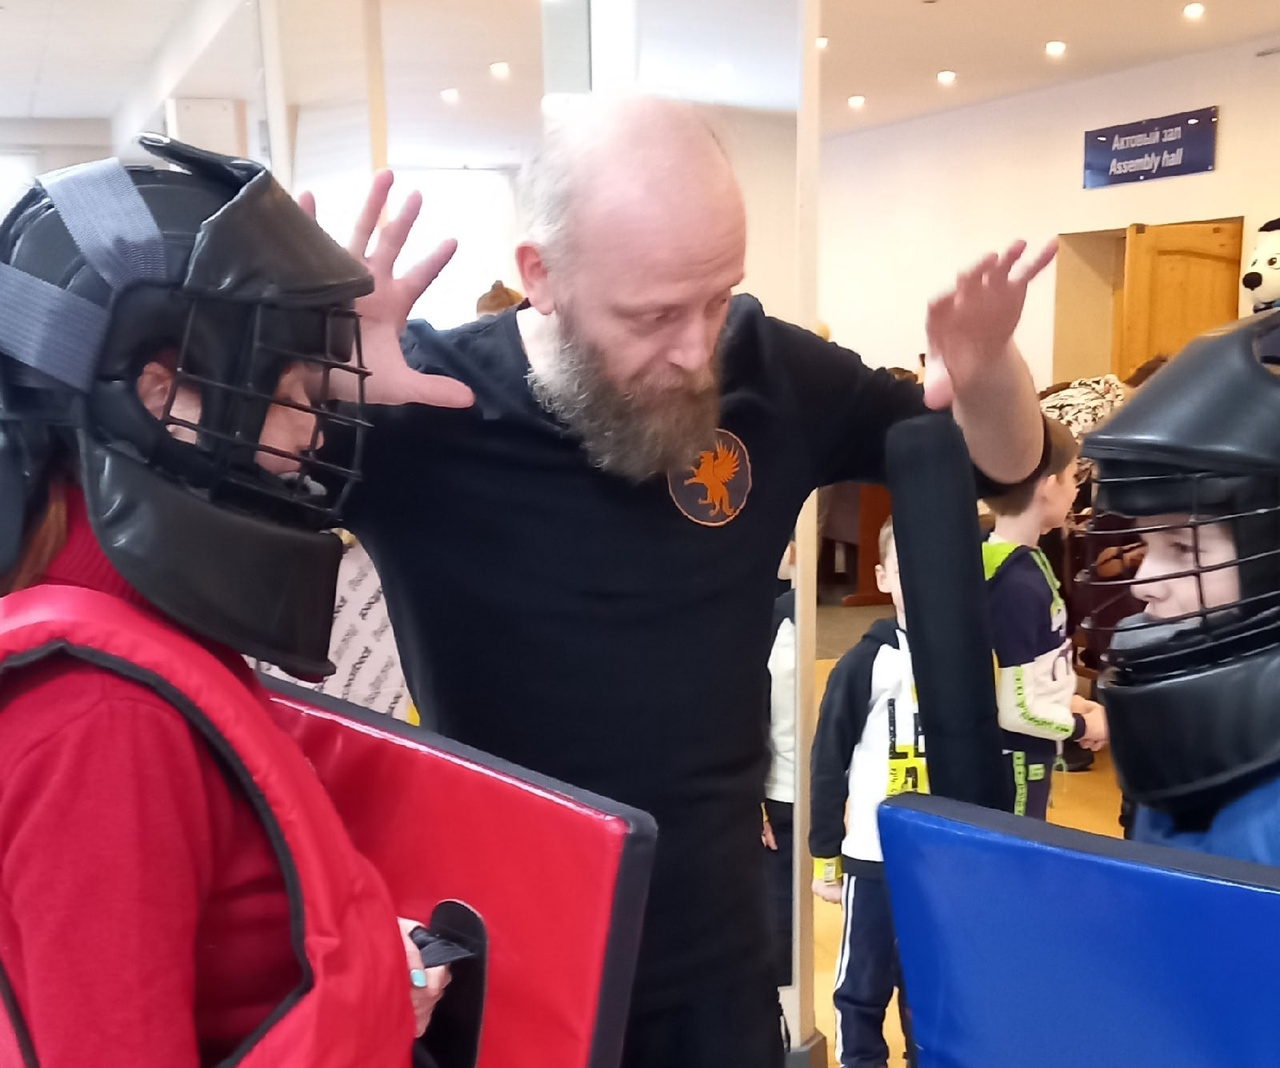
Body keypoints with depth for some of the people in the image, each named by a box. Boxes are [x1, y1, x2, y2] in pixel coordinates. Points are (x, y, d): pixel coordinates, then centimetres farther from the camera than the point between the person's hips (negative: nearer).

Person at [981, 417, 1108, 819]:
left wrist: (1069, 701, 6)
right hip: (1012, 764, -9)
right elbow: (1016, 710, -26)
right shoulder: (1018, 584, -27)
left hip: (1026, 757, 9)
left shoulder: (1023, 561, 1)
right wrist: (1083, 725, -10)